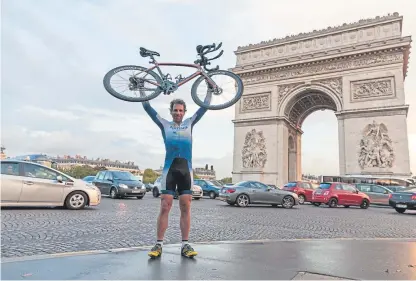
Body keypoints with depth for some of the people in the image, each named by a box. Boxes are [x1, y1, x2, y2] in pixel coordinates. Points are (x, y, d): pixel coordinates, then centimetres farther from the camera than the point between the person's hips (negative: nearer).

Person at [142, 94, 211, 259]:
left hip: (186, 171, 2)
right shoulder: (164, 125, 10)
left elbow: (204, 107, 14)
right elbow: (147, 108, 7)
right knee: (165, 207, -3)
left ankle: (185, 245, 9)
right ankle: (159, 244, 6)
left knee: (185, 209, 3)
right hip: (169, 170, -1)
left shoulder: (189, 124, 14)